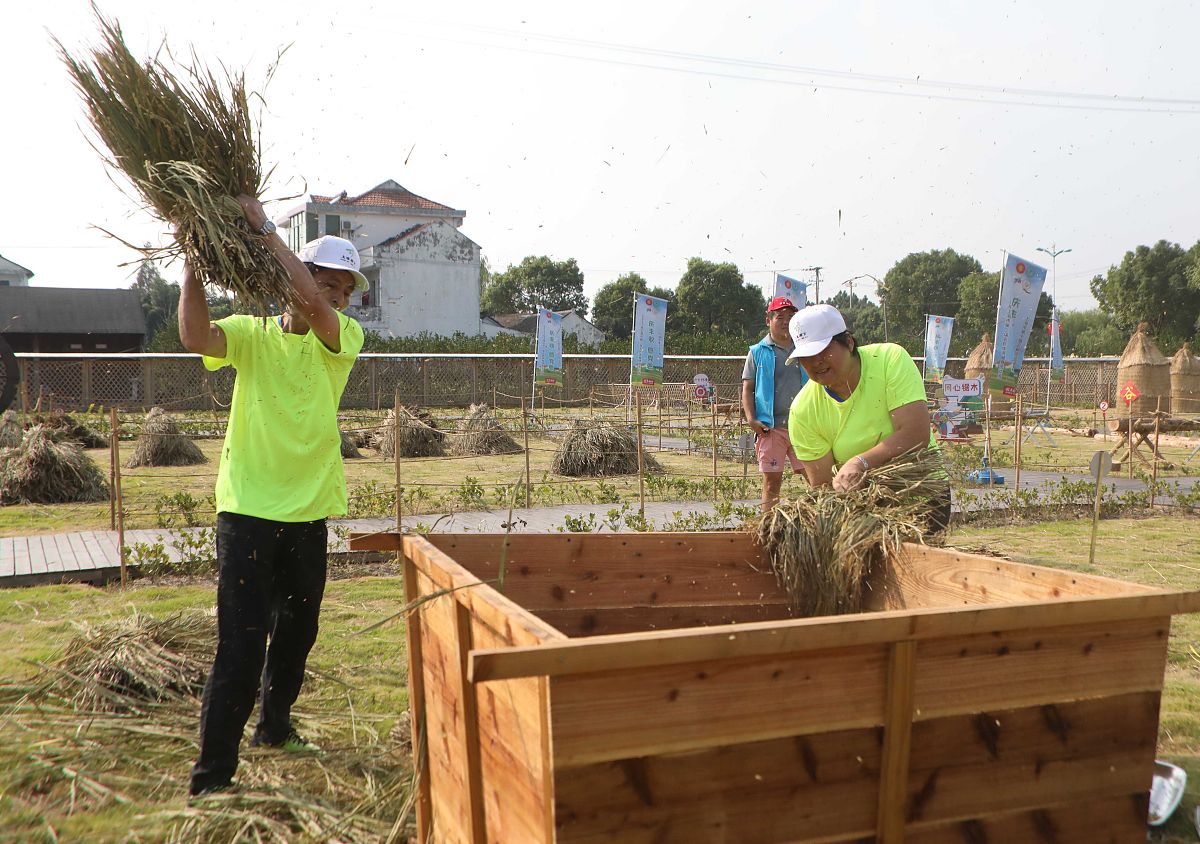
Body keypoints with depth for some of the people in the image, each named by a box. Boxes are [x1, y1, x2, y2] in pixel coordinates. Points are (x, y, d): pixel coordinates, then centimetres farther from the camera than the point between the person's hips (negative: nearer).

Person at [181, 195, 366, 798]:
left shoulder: (344, 338, 0)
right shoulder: (251, 333, -1)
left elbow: (312, 306, -21)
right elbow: (195, 336, -21)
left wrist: (267, 232, -21)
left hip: (308, 511, 3)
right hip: (247, 508, -3)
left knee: (298, 629, 19)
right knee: (241, 644, -7)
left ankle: (275, 726, 43)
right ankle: (211, 776, 4)